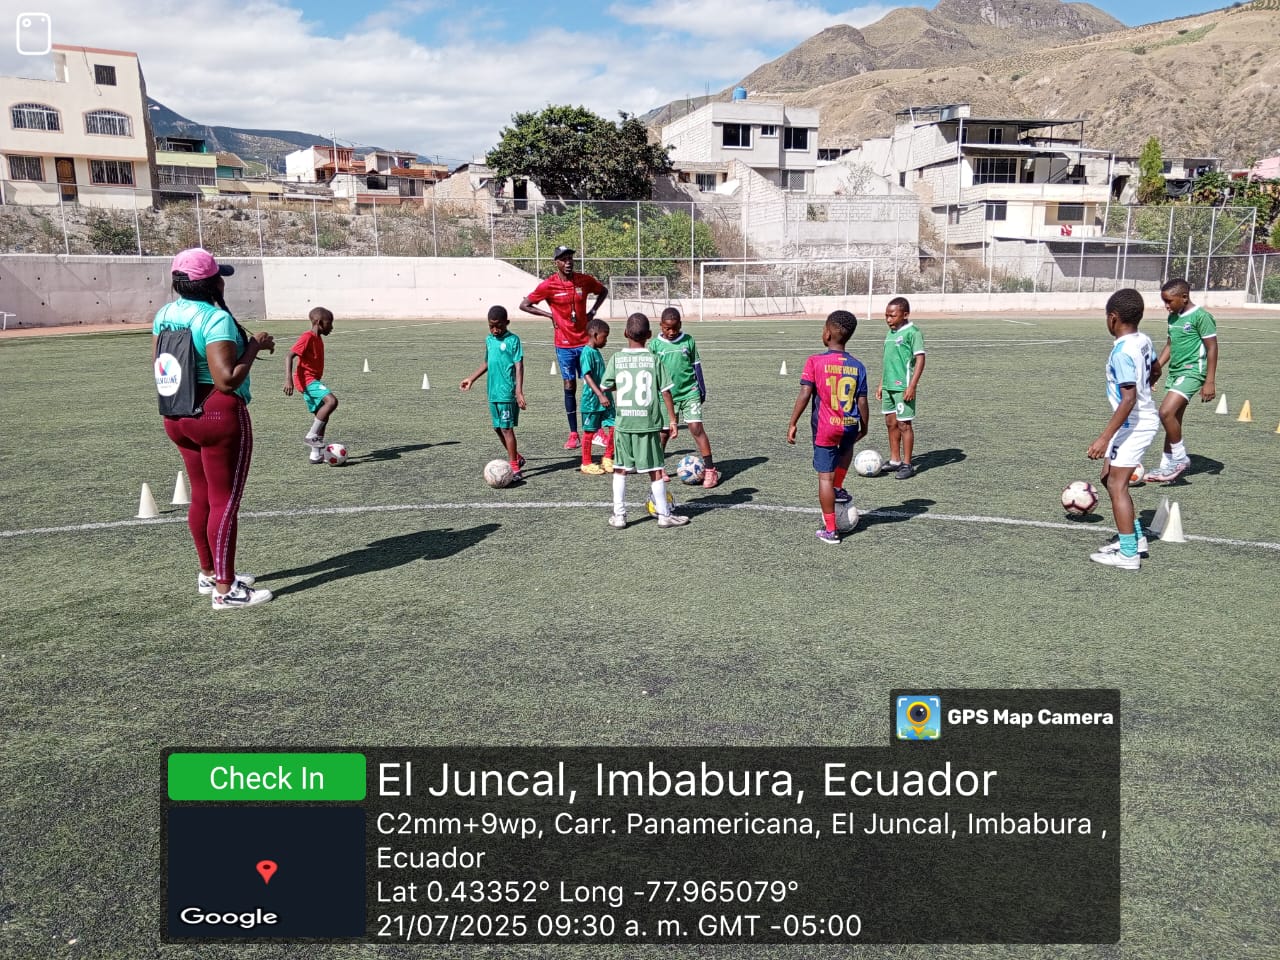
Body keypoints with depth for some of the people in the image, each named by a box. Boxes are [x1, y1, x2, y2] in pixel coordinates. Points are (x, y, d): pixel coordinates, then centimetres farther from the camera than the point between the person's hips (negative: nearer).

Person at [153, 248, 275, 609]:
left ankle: (208, 573, 32)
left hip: (177, 416, 8)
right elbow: (228, 380, -24)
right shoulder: (216, 319, -19)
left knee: (201, 496, 19)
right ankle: (225, 590, 5)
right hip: (219, 416, -8)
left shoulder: (164, 314, 6)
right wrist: (254, 346, -14)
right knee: (225, 501, -1)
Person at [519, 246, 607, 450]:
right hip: (564, 345, -1)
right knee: (570, 387, 2)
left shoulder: (585, 280, -1)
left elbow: (603, 291, 19)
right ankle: (573, 434, 9)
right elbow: (524, 305, -2)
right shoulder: (548, 285, -8)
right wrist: (549, 315, -6)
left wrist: (593, 311, 6)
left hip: (585, 342, 2)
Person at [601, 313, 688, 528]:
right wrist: (672, 419, 1)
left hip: (623, 423, 1)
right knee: (654, 470, 6)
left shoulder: (616, 359, -2)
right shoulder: (654, 360, -5)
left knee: (620, 469, 11)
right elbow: (666, 391, -6)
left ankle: (619, 515, 12)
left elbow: (605, 387, 3)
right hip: (649, 423, -1)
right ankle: (664, 514, 14)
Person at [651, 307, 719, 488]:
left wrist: (702, 389, 8)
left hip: (690, 393, -1)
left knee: (697, 428, -8)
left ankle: (710, 470, -5)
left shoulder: (688, 341, 0)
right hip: (666, 396, 1)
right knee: (663, 432, 7)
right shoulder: (655, 344, -1)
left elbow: (696, 365, 7)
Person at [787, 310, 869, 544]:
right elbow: (862, 401, 2)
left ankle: (830, 530, 10)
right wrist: (864, 427, 17)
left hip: (824, 428, -3)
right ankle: (839, 488, 36)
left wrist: (792, 423, -6)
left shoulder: (815, 362, -9)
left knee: (825, 476, 5)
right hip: (850, 425, 3)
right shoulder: (858, 366, 0)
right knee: (847, 445, 39)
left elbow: (805, 395, -13)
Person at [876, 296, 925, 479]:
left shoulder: (912, 332, -10)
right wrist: (881, 384, 19)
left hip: (903, 386, -8)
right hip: (889, 386, 8)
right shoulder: (890, 333, 13)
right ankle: (895, 461, 22)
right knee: (891, 422, 12)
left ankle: (907, 465, 5)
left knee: (904, 424, -3)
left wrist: (912, 385, -19)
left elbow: (920, 359, -14)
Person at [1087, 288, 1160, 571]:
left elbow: (1128, 400, -27)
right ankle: (1135, 537, 26)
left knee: (1117, 484, -5)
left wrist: (1104, 438, -26)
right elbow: (1155, 370, 25)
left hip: (1134, 424, -10)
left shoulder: (1122, 351, -23)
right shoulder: (1144, 340, 5)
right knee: (1109, 478, 18)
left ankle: (1128, 554, -2)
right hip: (1145, 418, 10)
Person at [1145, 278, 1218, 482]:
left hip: (1192, 372, -8)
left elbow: (1212, 348, -12)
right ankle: (1167, 465, 16)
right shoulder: (1173, 317, 11)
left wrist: (1209, 381, -15)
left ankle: (1180, 458, -6)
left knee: (1166, 412, -21)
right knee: (1173, 419, 10)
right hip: (1174, 372, 8)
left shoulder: (1201, 316, -12)